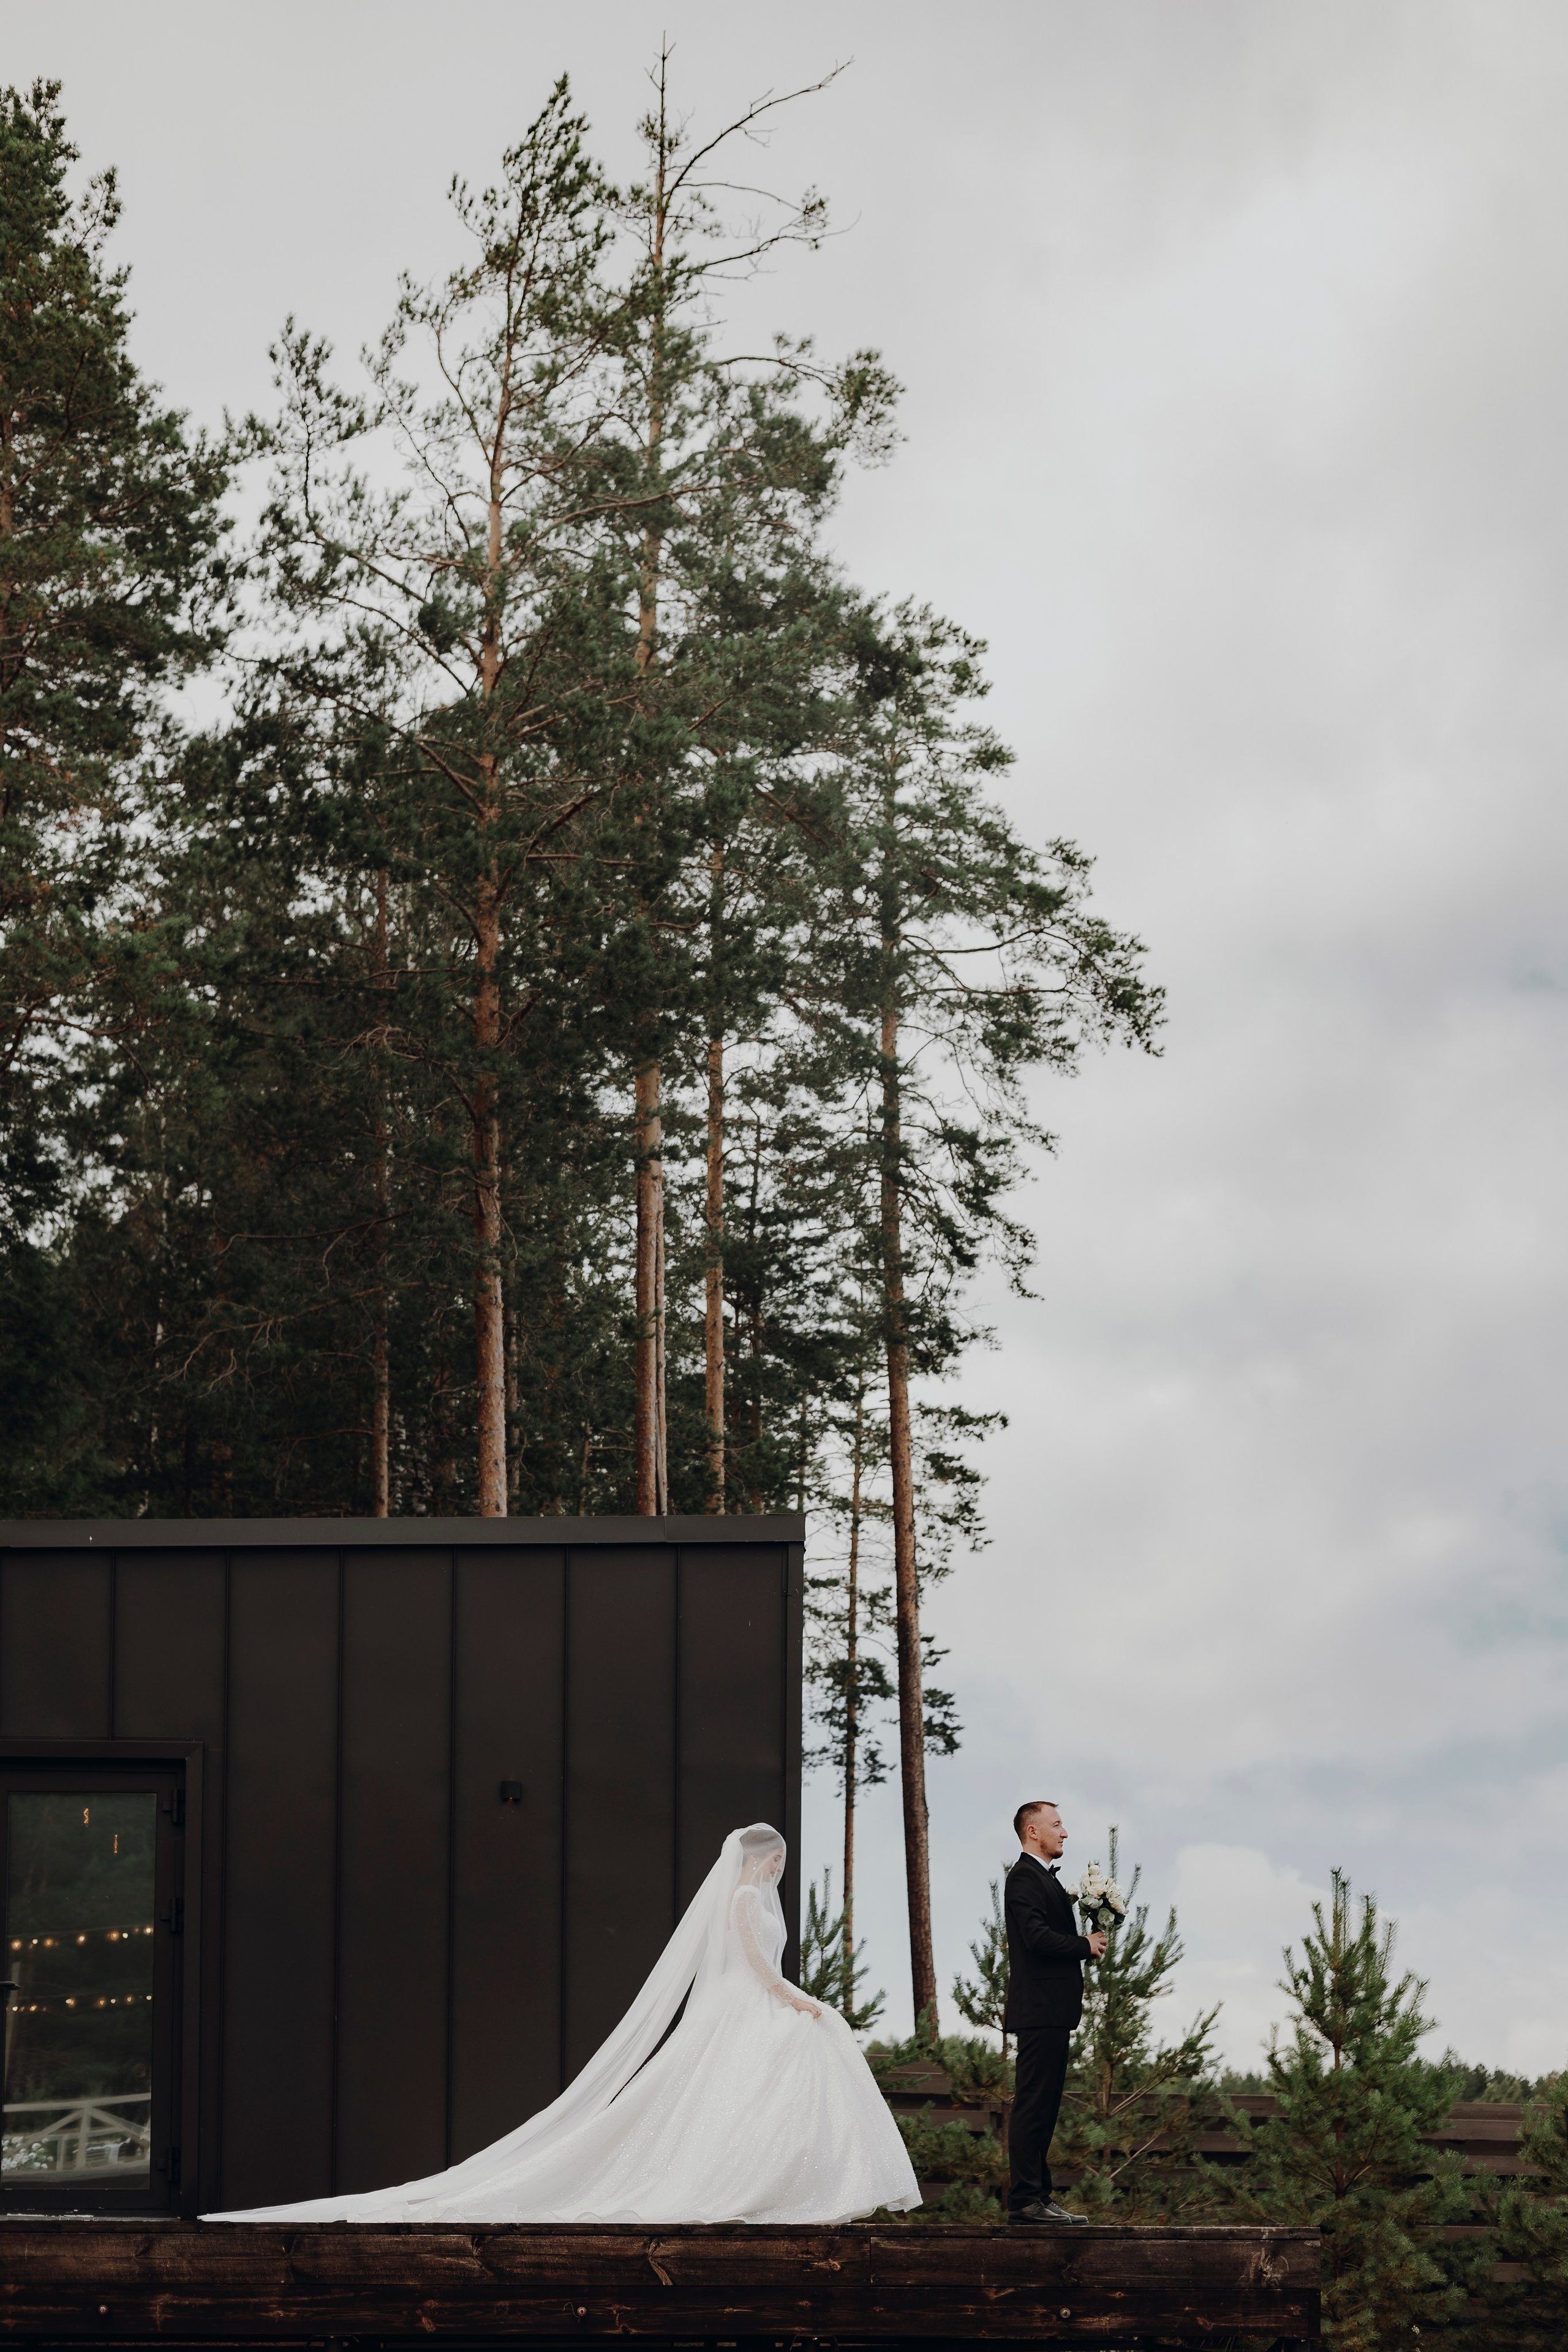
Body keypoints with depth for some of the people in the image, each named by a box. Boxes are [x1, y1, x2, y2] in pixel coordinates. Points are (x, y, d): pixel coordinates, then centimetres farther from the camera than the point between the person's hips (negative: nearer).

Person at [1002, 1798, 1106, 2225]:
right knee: (1033, 2105, -10)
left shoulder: (1046, 1879, 22)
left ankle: (1038, 2196, 15)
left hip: (1052, 2013, 11)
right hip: (1039, 2010, -11)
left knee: (1043, 2106, 11)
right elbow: (1037, 1936, -22)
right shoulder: (1025, 1877, -11)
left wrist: (1085, 1944, 3)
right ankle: (1025, 2200, -11)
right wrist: (1086, 1946, -10)